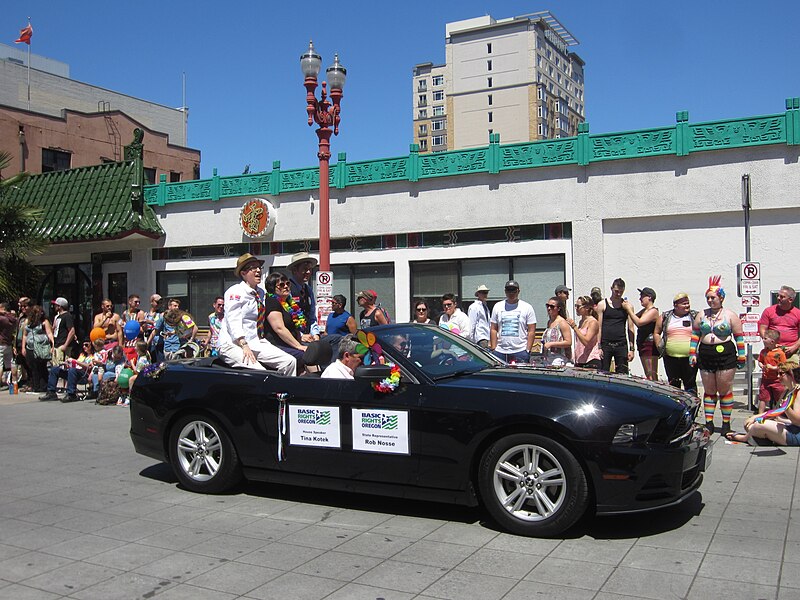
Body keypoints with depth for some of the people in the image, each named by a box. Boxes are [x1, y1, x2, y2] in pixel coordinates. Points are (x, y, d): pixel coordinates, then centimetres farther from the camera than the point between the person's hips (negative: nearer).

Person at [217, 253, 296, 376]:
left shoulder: (261, 292, 17)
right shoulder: (235, 292, -5)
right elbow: (233, 321, -16)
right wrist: (244, 346, -25)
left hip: (255, 342, 7)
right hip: (233, 344, -7)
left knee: (290, 361, -11)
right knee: (259, 372, -31)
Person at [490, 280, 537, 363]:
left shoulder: (527, 307, 4)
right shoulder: (497, 307, 12)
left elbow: (531, 331, 1)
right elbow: (493, 330, 11)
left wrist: (528, 350, -7)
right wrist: (493, 349, 2)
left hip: (520, 351, -2)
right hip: (500, 352, 2)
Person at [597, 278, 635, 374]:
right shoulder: (602, 304, 5)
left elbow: (630, 328, 8)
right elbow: (598, 327, 2)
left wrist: (631, 349, 1)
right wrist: (598, 347, -6)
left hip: (621, 345, 1)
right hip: (605, 344, -1)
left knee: (622, 375, 0)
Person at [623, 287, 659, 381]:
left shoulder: (653, 311, -10)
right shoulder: (643, 311, 18)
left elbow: (639, 322, -20)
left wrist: (629, 309, -14)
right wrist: (629, 308, 3)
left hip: (650, 346, -9)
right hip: (642, 345, 9)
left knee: (652, 375, -13)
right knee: (647, 375, 10)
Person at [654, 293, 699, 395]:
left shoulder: (695, 316, 4)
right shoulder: (665, 317, 8)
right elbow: (656, 333, 15)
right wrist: (659, 346, 3)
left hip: (690, 358, -2)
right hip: (670, 358, 2)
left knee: (690, 384, 2)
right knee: (673, 385, 11)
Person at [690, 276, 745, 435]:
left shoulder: (730, 315, 1)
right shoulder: (701, 315, 10)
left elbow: (739, 337, 2)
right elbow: (695, 334, 11)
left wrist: (741, 357, 0)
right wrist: (693, 353, 4)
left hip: (726, 355, -3)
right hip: (705, 355, 4)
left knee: (725, 390, 0)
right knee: (709, 391, 7)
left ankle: (726, 423, 10)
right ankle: (709, 423, 11)